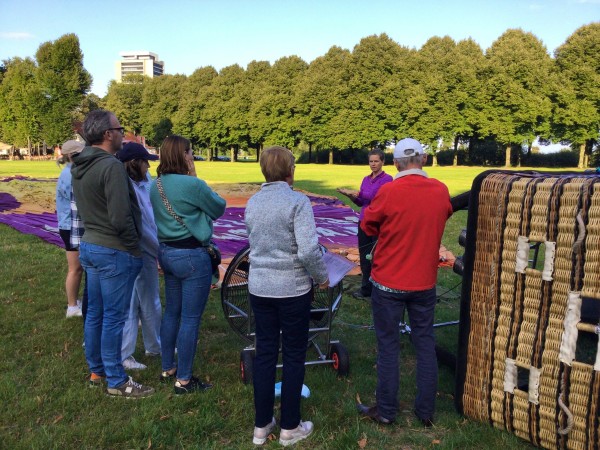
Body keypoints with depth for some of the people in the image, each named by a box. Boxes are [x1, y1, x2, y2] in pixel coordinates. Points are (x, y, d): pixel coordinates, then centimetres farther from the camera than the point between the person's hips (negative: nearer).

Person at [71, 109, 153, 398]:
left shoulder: (79, 167, 8)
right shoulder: (112, 166, -20)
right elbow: (121, 219, -24)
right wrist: (135, 248, -12)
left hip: (89, 245, 9)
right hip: (114, 252, -9)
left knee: (95, 313, 18)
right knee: (114, 317, 1)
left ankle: (96, 371, 32)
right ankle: (116, 381, 14)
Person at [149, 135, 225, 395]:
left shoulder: (155, 185, 5)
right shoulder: (192, 184, -20)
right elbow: (218, 209, -5)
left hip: (166, 252, 9)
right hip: (191, 256, -8)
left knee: (172, 312, 19)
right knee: (190, 319, 2)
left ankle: (167, 369, 33)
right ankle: (183, 380, 13)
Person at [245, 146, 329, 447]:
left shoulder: (252, 203, 3)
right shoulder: (298, 202, -15)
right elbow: (308, 250, -22)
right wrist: (322, 277, -5)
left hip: (259, 287, 5)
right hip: (293, 289, -5)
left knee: (264, 354, 14)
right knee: (294, 356, 10)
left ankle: (261, 426, 26)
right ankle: (290, 428, 23)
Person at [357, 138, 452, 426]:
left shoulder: (389, 192, -18)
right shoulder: (441, 191, -6)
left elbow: (368, 226, -4)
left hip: (389, 283, -3)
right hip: (425, 282, 4)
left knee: (388, 346, 9)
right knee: (425, 343, 15)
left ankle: (386, 411, 22)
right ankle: (426, 411, 26)